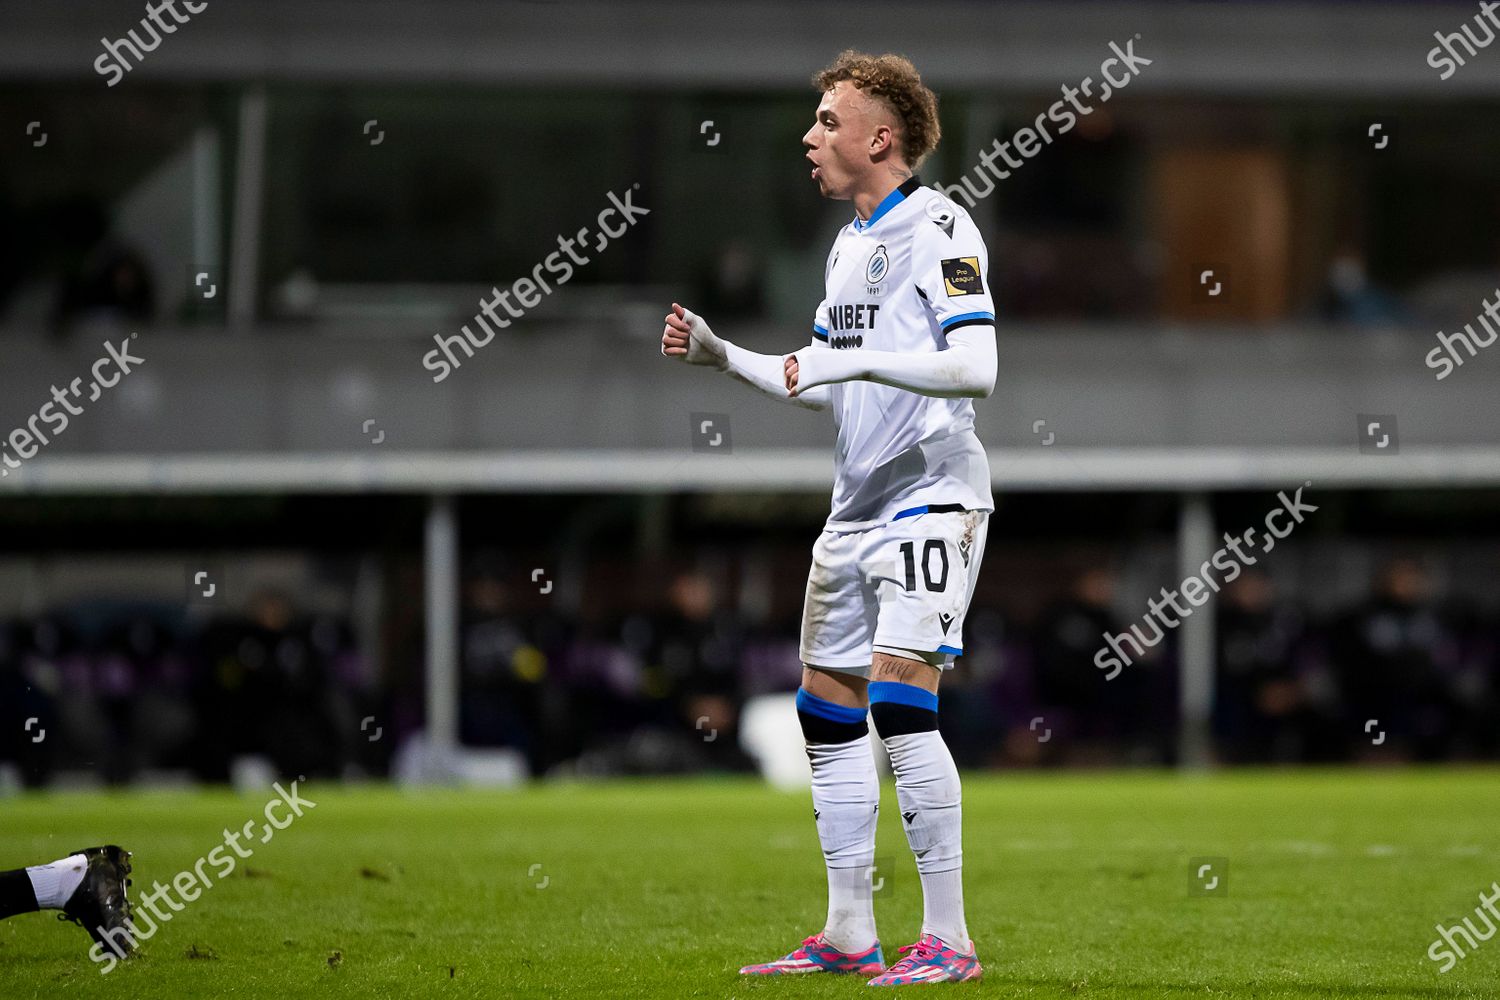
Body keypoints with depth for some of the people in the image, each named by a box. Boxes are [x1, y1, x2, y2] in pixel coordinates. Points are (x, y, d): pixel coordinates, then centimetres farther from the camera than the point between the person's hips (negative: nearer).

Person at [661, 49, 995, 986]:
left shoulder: (939, 231, -11)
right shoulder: (850, 244, 17)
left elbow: (976, 367, -23)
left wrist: (857, 358, -28)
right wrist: (719, 354, 16)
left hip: (931, 498, -10)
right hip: (857, 507, 10)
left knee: (899, 697, -18)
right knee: (827, 710, 10)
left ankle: (948, 938, -15)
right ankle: (850, 936, 17)